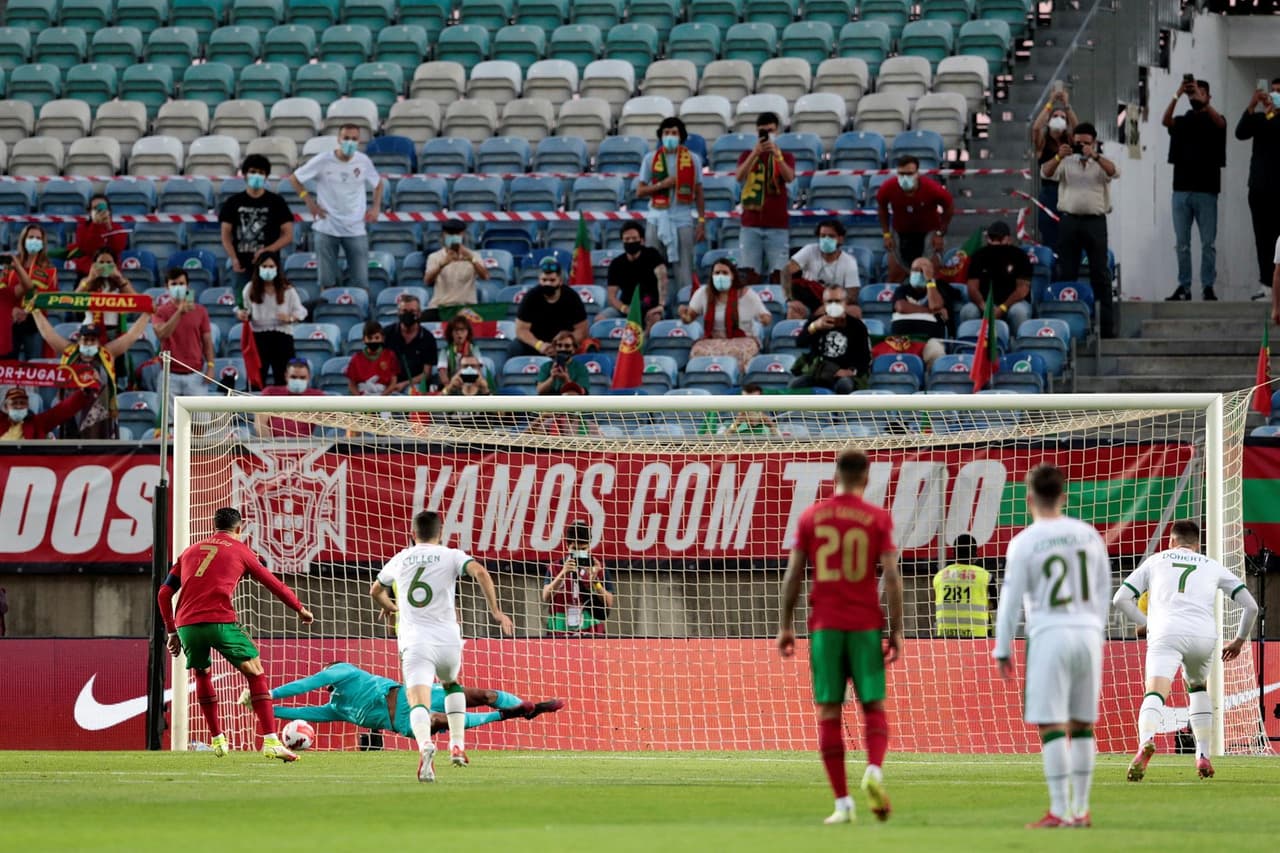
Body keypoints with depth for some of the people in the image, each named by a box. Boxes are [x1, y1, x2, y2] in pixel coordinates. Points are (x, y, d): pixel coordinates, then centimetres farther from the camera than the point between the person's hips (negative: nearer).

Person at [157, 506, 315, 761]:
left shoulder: (190, 551, 24)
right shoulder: (239, 550, 14)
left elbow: (164, 593, 21)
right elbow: (273, 584, 16)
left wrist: (171, 631, 26)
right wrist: (300, 609, 29)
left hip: (187, 625, 4)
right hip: (220, 621, -4)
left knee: (202, 674, 28)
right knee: (255, 672, 3)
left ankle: (217, 740, 27)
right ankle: (270, 742, -9)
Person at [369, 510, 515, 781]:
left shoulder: (400, 560, 16)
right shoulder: (451, 556, 8)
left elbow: (376, 591, 34)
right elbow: (479, 572, -12)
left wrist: (389, 607, 57)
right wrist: (495, 611, -8)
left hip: (414, 643, -1)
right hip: (447, 640, 1)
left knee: (418, 702, -15)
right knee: (452, 684, 31)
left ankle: (425, 744, -46)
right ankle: (457, 746, 17)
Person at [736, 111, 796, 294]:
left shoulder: (786, 157, 9)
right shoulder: (747, 155, 11)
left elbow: (789, 177, -11)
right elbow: (740, 176, -9)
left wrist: (776, 154, -25)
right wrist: (755, 153, -22)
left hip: (777, 225, -1)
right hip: (751, 223, 1)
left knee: (778, 272, -7)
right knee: (751, 272, -5)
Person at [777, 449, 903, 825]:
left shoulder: (810, 517, 5)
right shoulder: (878, 519, 1)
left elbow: (792, 575, 3)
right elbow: (891, 577, -5)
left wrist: (785, 625, 10)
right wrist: (896, 629, -1)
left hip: (824, 626, 1)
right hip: (866, 625, -1)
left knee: (829, 713, 3)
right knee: (873, 706, 8)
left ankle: (842, 803, -2)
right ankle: (874, 770, -20)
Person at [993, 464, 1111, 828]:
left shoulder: (1024, 542, -5)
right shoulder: (1088, 535, 8)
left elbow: (1011, 599, -3)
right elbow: (1103, 590, 15)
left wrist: (1003, 650, 4)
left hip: (1050, 635, -5)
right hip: (1088, 632, 5)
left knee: (1051, 726, -5)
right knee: (1082, 724, 11)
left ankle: (1060, 811, -10)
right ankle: (1081, 809, 12)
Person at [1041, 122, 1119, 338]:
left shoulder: (1102, 163, 7)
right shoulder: (1066, 162, 10)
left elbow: (1114, 172, -13)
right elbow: (1045, 173, -5)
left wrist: (1095, 156, -27)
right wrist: (1058, 157, -24)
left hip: (1095, 221, -1)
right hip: (1069, 220, 1)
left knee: (1100, 273, -2)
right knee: (1066, 272, 3)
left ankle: (1107, 326, -2)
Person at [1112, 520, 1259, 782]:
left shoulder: (1155, 561, 23)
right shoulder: (1213, 566, 26)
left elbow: (1120, 599, 16)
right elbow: (1251, 605, 23)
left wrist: (1145, 623, 30)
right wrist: (1239, 640, 38)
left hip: (1165, 634, -2)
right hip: (1204, 635, 2)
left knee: (1155, 694, -18)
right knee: (1197, 687, 30)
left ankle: (1146, 742, -48)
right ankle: (1203, 757, 22)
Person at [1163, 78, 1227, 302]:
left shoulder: (1214, 120, 7)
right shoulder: (1182, 121, 13)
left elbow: (1220, 123, -17)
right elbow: (1166, 121, -8)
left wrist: (1202, 101, -29)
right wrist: (1177, 96, -21)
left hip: (1206, 190, -3)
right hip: (1182, 189, 3)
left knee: (1207, 243, -3)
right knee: (1182, 244, 3)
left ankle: (1208, 287, -1)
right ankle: (1183, 287, 6)